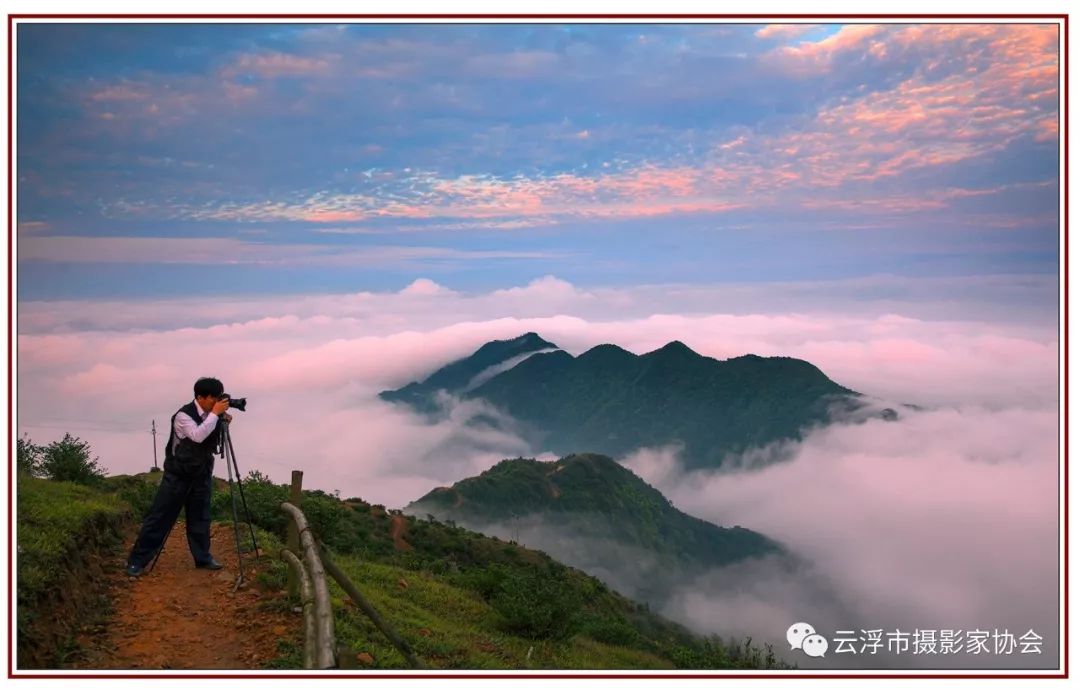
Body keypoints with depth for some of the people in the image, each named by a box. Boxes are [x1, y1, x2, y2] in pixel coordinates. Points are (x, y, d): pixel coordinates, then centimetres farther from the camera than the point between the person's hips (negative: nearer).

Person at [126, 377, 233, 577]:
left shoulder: (211, 415, 0)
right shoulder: (183, 415, -19)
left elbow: (212, 439, 13)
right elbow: (198, 436, -35)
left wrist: (223, 421, -5)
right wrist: (215, 414, -30)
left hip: (202, 474, 6)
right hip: (178, 474, -6)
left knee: (200, 517, 10)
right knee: (160, 517, -1)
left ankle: (203, 557, 20)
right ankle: (137, 561, 6)